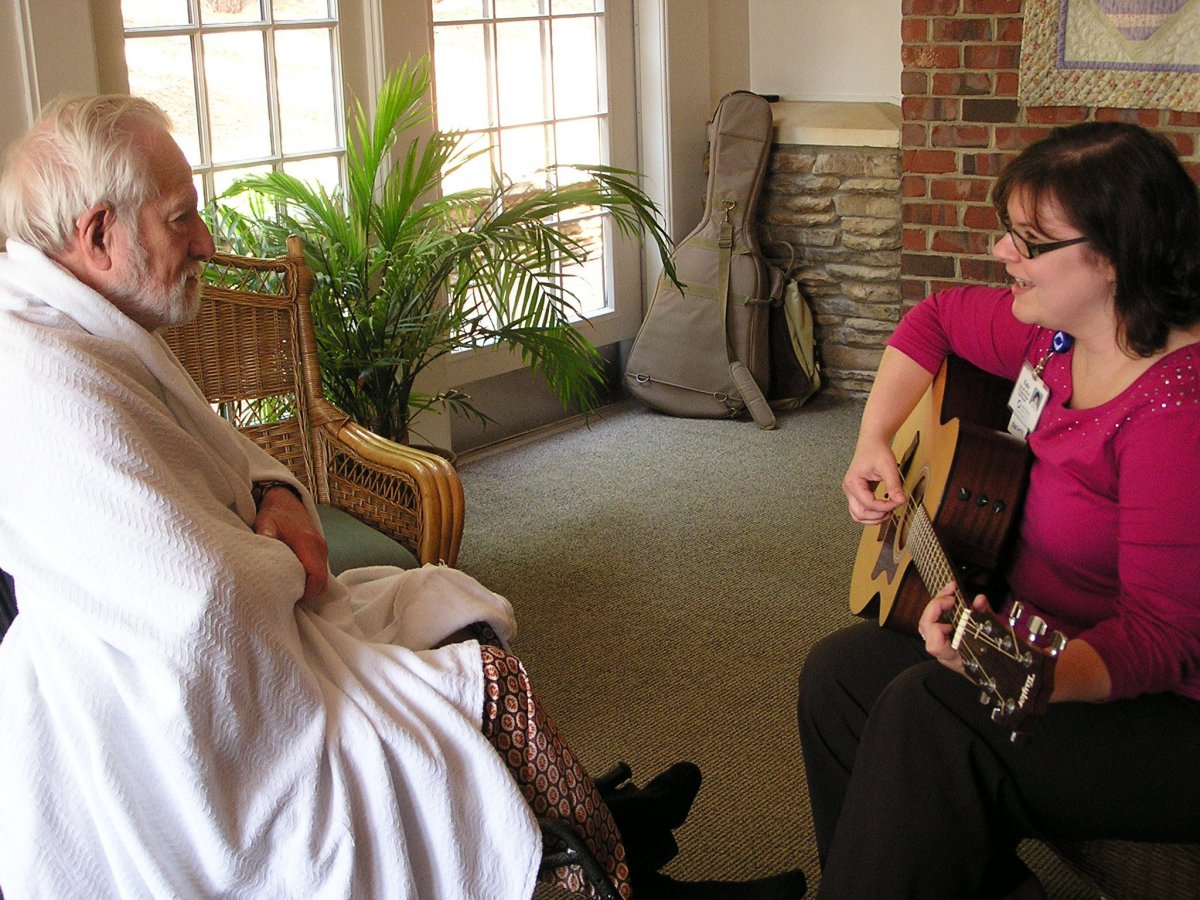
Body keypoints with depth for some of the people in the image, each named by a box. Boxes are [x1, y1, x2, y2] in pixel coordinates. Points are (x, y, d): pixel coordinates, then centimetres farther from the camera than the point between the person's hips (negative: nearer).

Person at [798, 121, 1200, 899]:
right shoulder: (1055, 330, -2)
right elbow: (936, 318, 16)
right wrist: (874, 443, 3)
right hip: (1040, 634, 9)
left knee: (930, 714, -27)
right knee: (841, 671, -2)